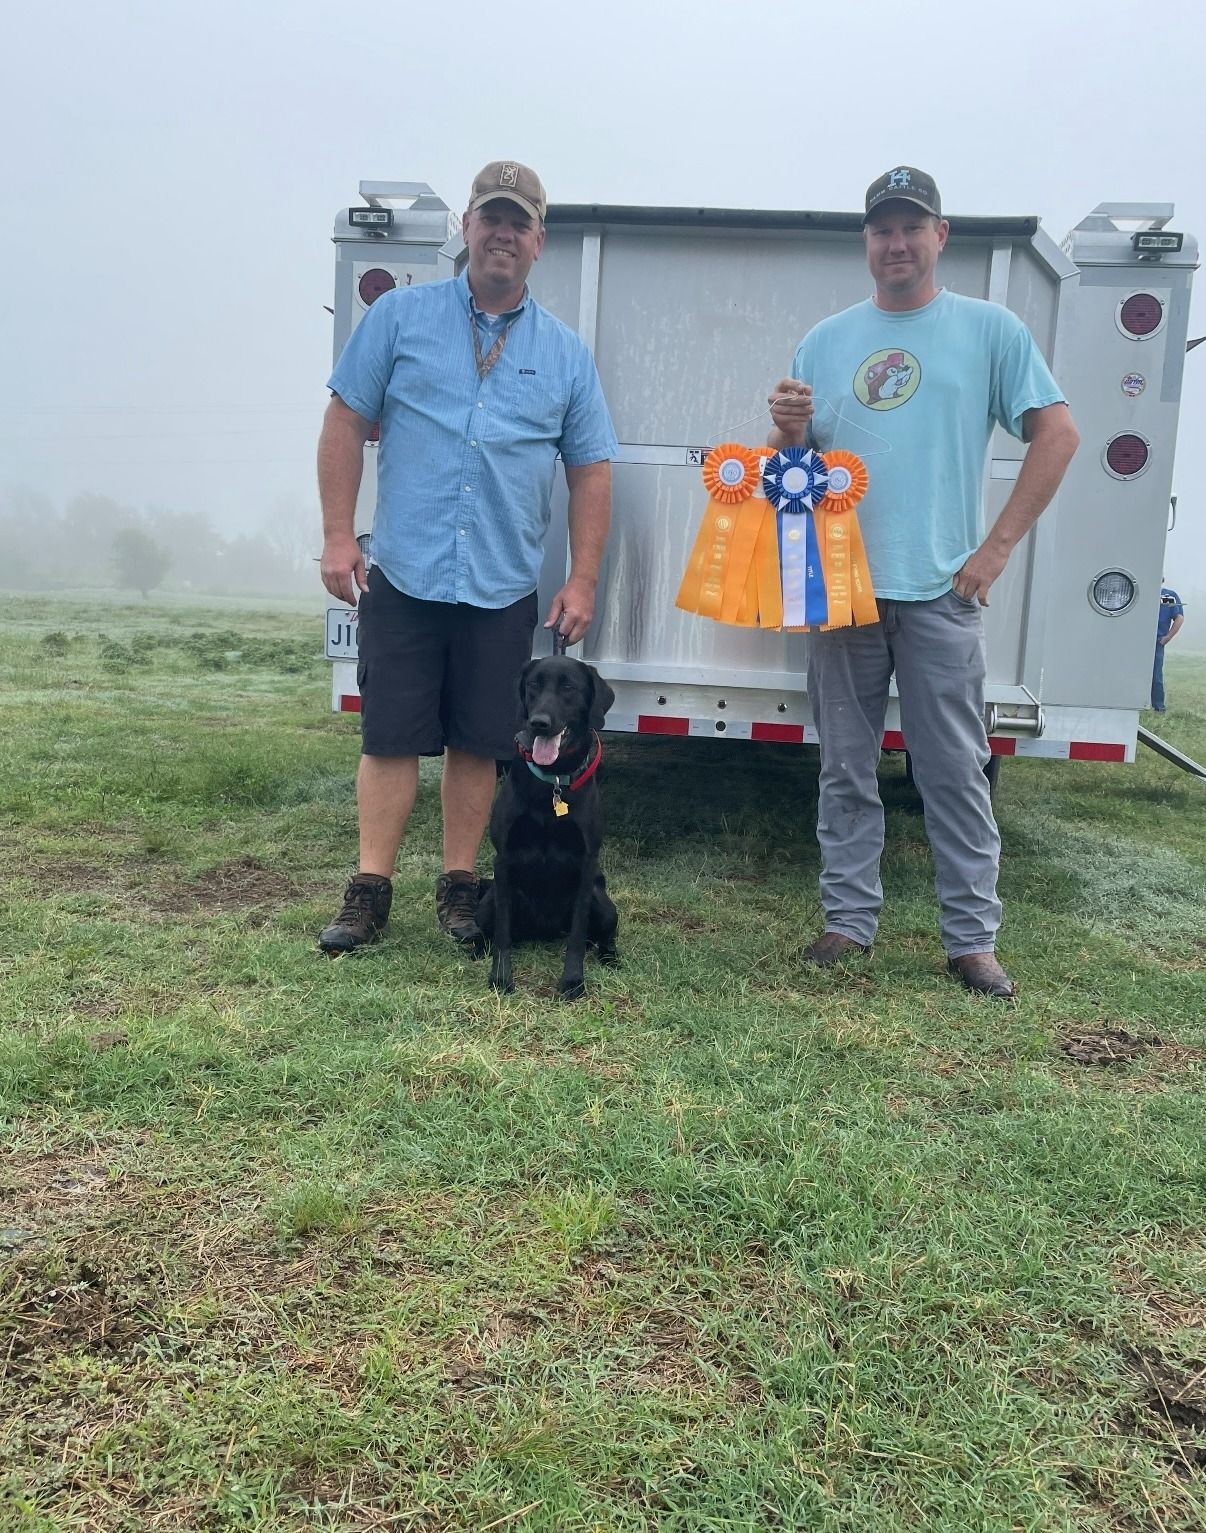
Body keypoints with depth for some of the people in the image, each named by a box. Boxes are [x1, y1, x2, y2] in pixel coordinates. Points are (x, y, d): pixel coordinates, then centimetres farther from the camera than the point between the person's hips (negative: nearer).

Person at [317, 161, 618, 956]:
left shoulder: (567, 353, 10)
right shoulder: (401, 316, 5)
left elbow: (591, 470, 9)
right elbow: (347, 422, 4)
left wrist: (583, 581, 2)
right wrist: (338, 534, -4)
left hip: (504, 589, 2)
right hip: (404, 574, -1)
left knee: (477, 745, 7)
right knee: (391, 739, 1)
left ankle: (459, 886, 21)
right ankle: (371, 890, 11)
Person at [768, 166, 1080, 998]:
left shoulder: (989, 328, 4)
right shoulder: (827, 339, 12)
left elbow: (1058, 434, 0)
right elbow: (795, 460, 14)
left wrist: (997, 547, -7)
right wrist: (788, 428, -10)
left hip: (942, 588, -3)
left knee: (956, 771, 1)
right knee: (847, 767, 8)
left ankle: (973, 937, 10)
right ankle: (850, 918, 20)